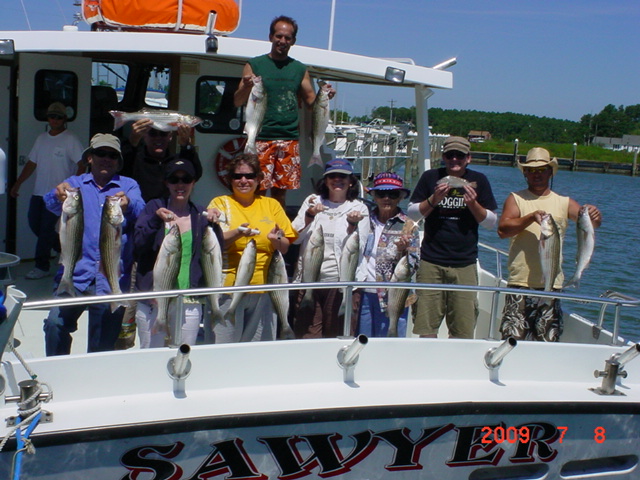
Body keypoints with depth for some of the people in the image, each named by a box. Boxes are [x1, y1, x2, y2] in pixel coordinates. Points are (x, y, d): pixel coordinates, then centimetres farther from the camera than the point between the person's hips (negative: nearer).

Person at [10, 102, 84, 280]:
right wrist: (18, 184, 16)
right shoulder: (41, 138, 14)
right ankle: (64, 248, 27)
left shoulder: (70, 139, -5)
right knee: (34, 223, 9)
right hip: (39, 191, 7)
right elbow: (31, 163, 19)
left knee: (46, 227, -7)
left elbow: (82, 164, -12)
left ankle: (42, 267, 3)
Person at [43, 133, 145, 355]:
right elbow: (51, 203, -7)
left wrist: (128, 206, -35)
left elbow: (141, 211, -11)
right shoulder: (75, 184, 13)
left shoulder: (128, 186, 10)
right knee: (55, 324, -17)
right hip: (76, 276, 1)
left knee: (103, 346, 3)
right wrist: (58, 195, -31)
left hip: (112, 281, 0)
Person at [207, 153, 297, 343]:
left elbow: (285, 247, 9)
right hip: (228, 286, -2)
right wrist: (237, 233, -24)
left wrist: (276, 240, -13)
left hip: (263, 289, 3)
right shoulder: (220, 203, 6)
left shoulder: (271, 205, 12)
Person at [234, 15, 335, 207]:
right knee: (258, 189, -8)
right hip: (261, 138, -3)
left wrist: (324, 96, -5)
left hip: (290, 140, 3)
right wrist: (246, 87, -19)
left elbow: (311, 102, 16)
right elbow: (237, 102, 2)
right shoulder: (255, 65, 5)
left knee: (281, 190, 5)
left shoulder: (300, 69, 14)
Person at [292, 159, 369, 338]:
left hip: (340, 282, -1)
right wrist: (310, 215, -12)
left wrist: (352, 224, -19)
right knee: (305, 335, 2)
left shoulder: (359, 208, 5)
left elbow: (358, 249, -4)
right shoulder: (312, 201, 9)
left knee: (335, 335, 5)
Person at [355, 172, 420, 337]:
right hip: (364, 294, 3)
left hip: (392, 298, -3)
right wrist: (355, 288, 8)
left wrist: (403, 250, -20)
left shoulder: (408, 226, -2)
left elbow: (413, 267, -2)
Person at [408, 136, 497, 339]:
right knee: (427, 329, 0)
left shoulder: (478, 180, 7)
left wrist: (473, 204, -11)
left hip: (465, 264, 0)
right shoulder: (431, 177, 7)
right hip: (431, 262, 0)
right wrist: (433, 200, -11)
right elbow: (412, 213, 6)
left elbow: (491, 222, 6)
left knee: (463, 333, 0)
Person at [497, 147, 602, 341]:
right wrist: (532, 217, -20)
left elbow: (588, 220, -1)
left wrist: (594, 216, -24)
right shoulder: (516, 199, 6)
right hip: (520, 282, -2)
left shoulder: (564, 202, 12)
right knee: (513, 340, -4)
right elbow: (503, 229, -8)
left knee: (549, 341, 4)